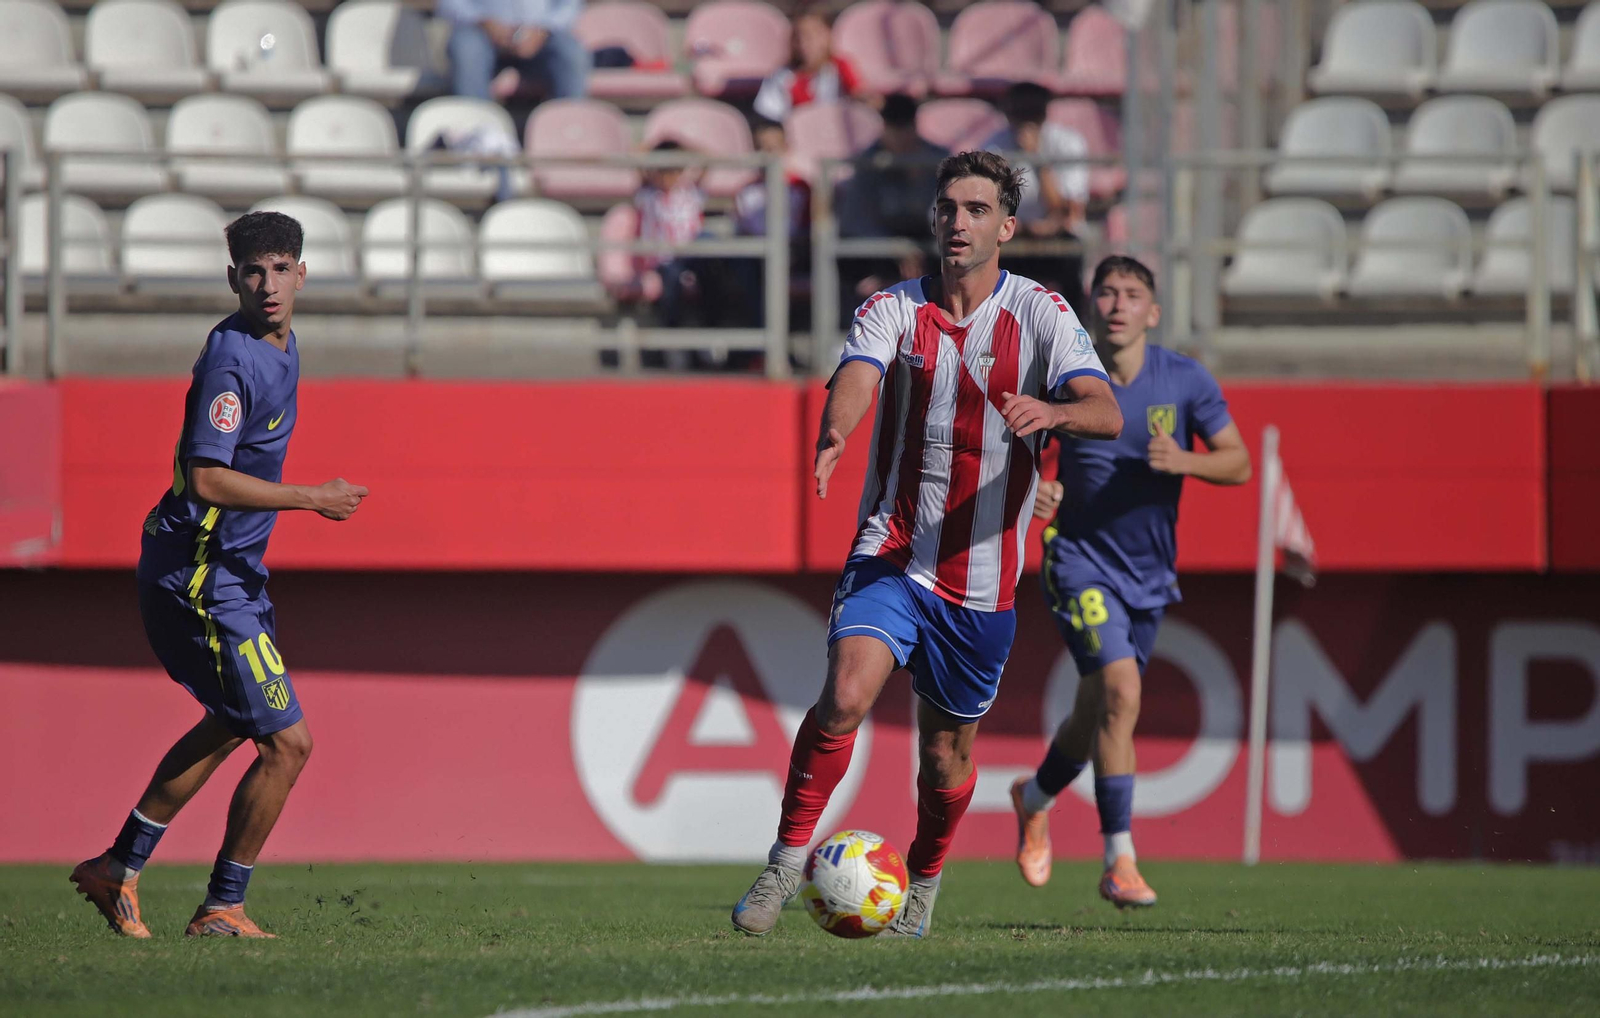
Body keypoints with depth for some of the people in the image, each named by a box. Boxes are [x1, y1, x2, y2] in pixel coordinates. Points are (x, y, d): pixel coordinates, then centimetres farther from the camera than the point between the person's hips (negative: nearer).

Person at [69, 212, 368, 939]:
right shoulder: (232, 359, -22)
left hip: (232, 571, 11)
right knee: (287, 743, -8)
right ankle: (222, 909, 6)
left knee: (230, 726, 26)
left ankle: (119, 869, 35)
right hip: (200, 576, -11)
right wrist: (314, 499, -24)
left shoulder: (280, 344, 10)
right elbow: (207, 478, -28)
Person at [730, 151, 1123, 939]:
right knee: (846, 696, -24)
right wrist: (835, 435, -46)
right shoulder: (894, 309, -1)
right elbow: (857, 374, -23)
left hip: (982, 574, 1)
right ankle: (787, 862, -13)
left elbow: (1105, 414, -16)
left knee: (947, 752, 10)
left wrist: (1051, 412, -40)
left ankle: (922, 886, 36)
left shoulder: (1041, 315, -2)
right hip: (890, 555, -1)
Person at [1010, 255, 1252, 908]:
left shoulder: (1185, 381, -6)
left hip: (1149, 574, 4)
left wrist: (1183, 461, -23)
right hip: (1080, 561, -4)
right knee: (1120, 693, -22)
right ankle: (1119, 863, -18)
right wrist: (1031, 489, -19)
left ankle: (1034, 799, 48)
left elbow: (1238, 463, -3)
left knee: (1097, 714, 15)